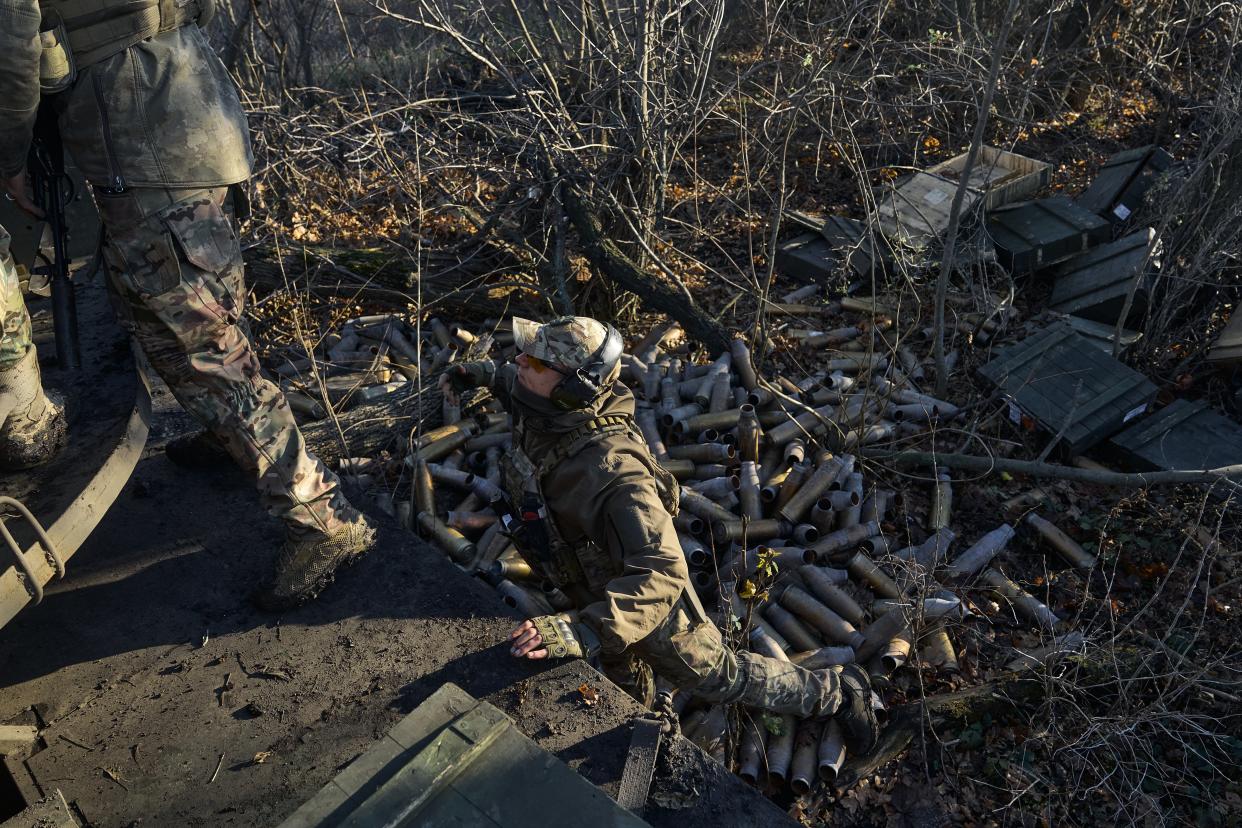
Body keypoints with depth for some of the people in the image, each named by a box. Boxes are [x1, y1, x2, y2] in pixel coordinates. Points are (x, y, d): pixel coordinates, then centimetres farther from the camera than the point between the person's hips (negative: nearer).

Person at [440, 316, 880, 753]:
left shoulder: (613, 470, -45)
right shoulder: (540, 410, -19)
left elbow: (660, 575, -50)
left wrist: (584, 633, -60)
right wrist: (485, 373, 6)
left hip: (650, 602, -7)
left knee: (720, 676, 16)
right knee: (621, 674, 34)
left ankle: (839, 692, 37)